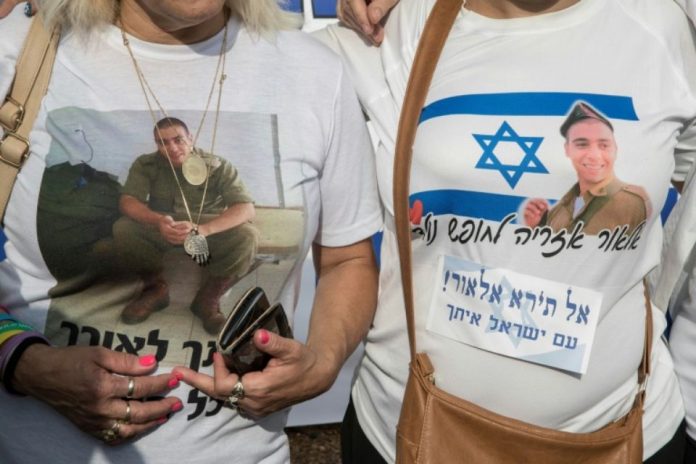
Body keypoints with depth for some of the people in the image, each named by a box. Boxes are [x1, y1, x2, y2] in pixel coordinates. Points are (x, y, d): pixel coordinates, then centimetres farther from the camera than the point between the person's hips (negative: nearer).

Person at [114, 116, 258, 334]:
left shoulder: (218, 167, -18)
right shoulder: (145, 165, -11)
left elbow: (246, 209, -27)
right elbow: (127, 201, -18)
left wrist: (202, 230, -45)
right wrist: (158, 221, -42)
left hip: (209, 231, -1)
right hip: (162, 230, 2)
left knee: (247, 236, -32)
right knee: (123, 229, -28)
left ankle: (208, 296, -11)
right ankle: (156, 288, -3)